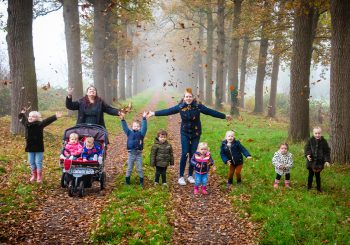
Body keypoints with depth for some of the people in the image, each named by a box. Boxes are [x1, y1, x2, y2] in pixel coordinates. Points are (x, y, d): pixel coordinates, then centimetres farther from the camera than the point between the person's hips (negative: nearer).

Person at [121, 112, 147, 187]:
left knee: (139, 168, 9)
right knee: (129, 168, 12)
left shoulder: (141, 133, -2)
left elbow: (144, 127, -14)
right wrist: (123, 119, -24)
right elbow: (125, 127, -10)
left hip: (139, 154, 0)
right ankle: (127, 180, 23)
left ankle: (141, 181, 19)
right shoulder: (129, 133, 0)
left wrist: (144, 118, -25)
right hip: (131, 153, 1)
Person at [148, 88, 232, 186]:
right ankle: (181, 177, 3)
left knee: (193, 155, 4)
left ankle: (190, 176, 19)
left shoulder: (198, 106, -9)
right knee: (184, 154, -7)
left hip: (196, 134, 1)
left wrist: (224, 116, -1)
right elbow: (168, 111, -5)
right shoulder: (180, 106, -8)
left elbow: (211, 112, -4)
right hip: (185, 134, -1)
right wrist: (154, 113, -7)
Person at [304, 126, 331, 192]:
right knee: (311, 174, 10)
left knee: (318, 175, 11)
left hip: (320, 161, 1)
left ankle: (319, 188, 24)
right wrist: (307, 154, -26)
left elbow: (327, 151, 0)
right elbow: (307, 148, -7)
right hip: (311, 160, 0)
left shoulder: (324, 141, -4)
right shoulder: (310, 140, -7)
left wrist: (327, 160, -6)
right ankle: (309, 187, 23)